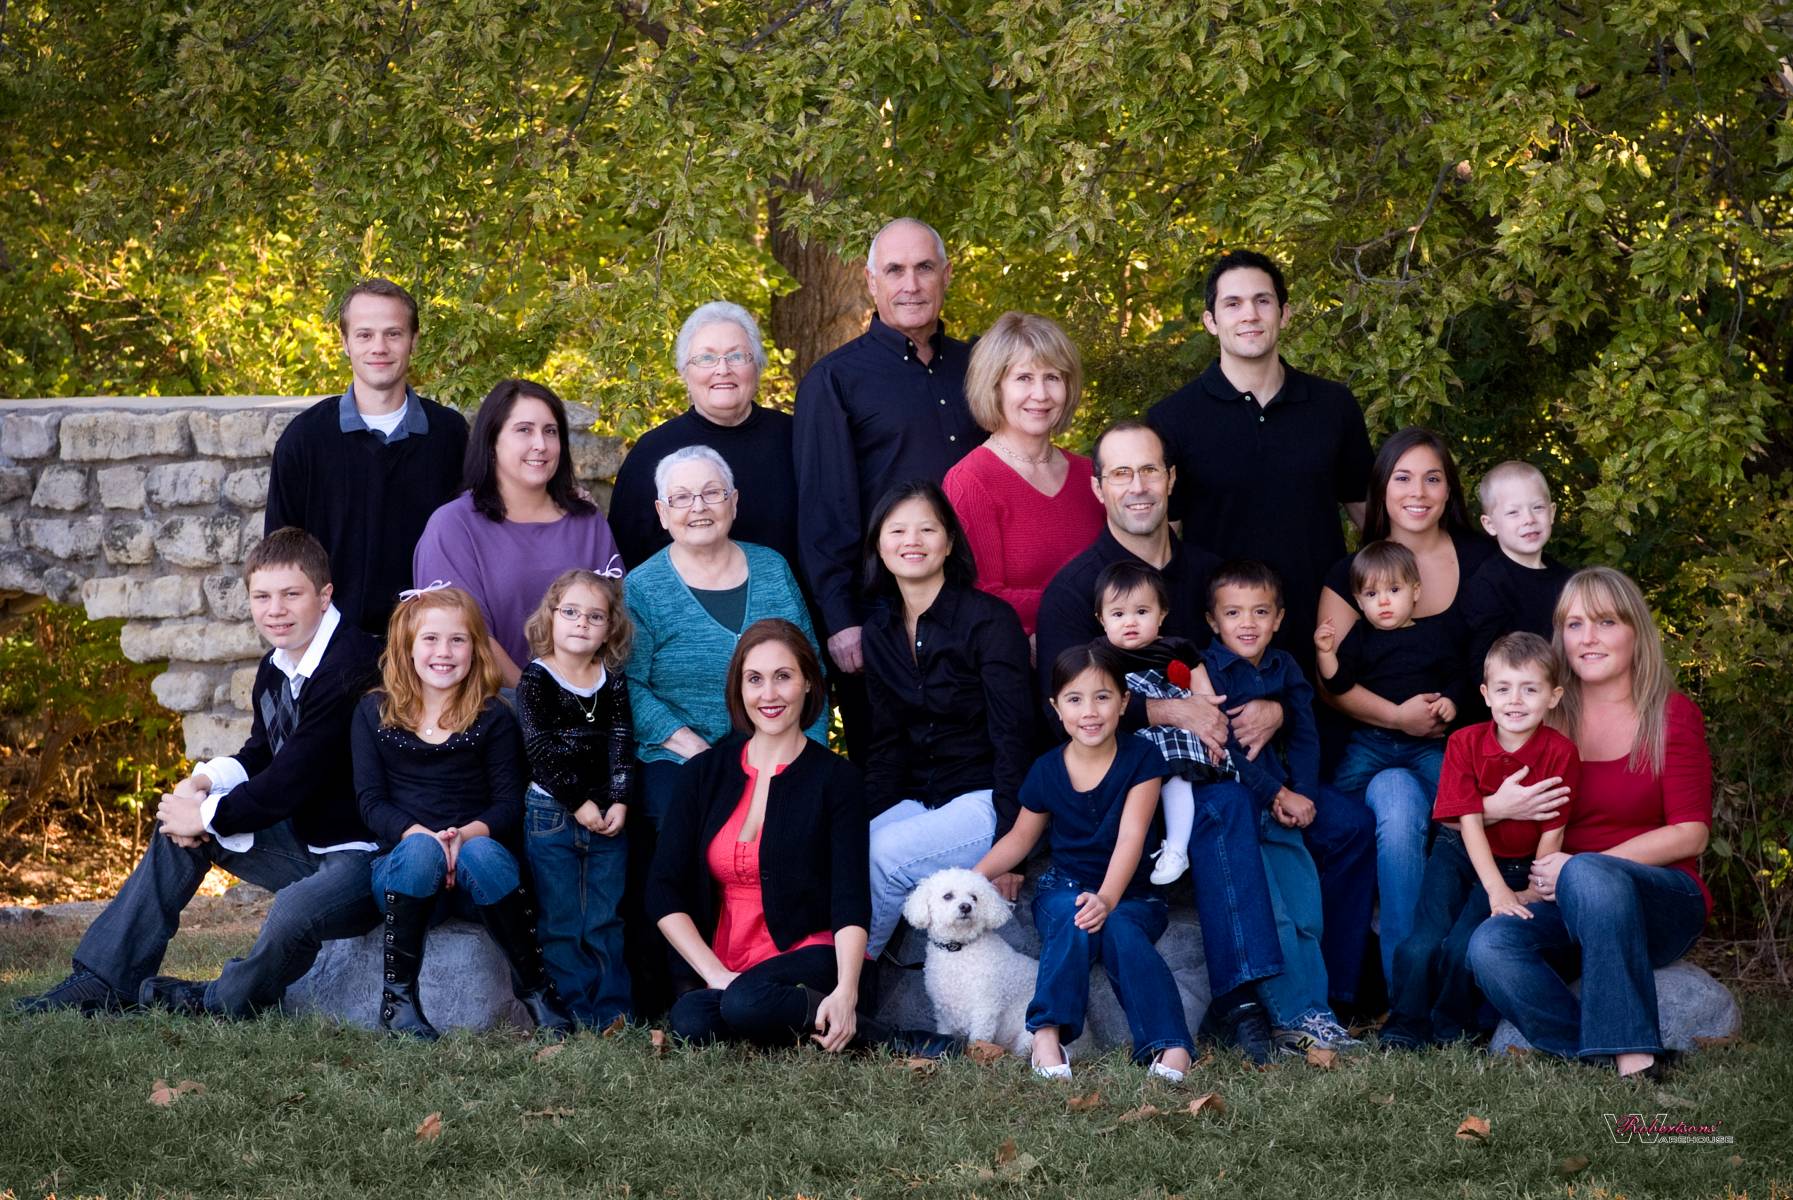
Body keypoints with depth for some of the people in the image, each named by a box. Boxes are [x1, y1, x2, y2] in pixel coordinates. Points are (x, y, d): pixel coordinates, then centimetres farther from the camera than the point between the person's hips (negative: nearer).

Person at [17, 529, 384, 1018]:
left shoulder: (350, 666, -23)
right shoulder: (276, 668, 8)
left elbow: (292, 781, -23)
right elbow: (258, 758, 17)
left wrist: (207, 816, -12)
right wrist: (200, 784, -5)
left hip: (365, 854, -10)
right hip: (304, 840, 10)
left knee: (295, 910, -37)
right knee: (180, 829, 8)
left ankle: (228, 1000, -4)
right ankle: (103, 982, 10)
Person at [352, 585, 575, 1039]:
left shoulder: (493, 718, 9)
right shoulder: (373, 713, 10)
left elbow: (510, 803, 1)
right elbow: (371, 801, 1)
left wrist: (468, 834, -21)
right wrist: (421, 835, -18)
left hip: (475, 866, 0)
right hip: (401, 866, 0)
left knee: (484, 854, -36)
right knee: (420, 851, -36)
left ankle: (534, 985, -18)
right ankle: (398, 997, -27)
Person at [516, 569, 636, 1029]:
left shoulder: (613, 684, 6)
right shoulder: (536, 680, -4)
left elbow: (622, 745, 0)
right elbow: (540, 749, -11)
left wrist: (618, 801, -13)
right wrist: (578, 803, -14)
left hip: (608, 817, 3)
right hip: (551, 814, -3)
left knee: (606, 921, 7)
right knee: (561, 922, 1)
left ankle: (613, 1011, 12)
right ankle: (574, 1016, 5)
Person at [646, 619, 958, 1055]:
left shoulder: (835, 778, 1)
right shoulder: (704, 773, 10)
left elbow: (851, 903, -9)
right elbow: (663, 891, 5)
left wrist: (846, 991, -27)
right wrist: (715, 974, -10)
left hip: (814, 958, -3)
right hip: (730, 973, 4)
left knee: (749, 1002, -36)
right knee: (690, 1019, -32)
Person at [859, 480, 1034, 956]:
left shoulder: (989, 619, -10)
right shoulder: (879, 631, 9)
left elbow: (1012, 735, -13)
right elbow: (886, 740, 10)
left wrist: (1008, 845, -19)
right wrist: (862, 823, -5)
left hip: (984, 800, -5)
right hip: (918, 800, 5)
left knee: (885, 856, -28)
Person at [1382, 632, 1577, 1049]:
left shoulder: (1560, 753, -10)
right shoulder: (1465, 743, -8)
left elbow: (1553, 832, -7)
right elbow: (1470, 822, -13)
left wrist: (1531, 894, -13)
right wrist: (1497, 891, -23)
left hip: (1517, 868, -1)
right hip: (1460, 856, 1)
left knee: (1463, 947, -22)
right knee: (1422, 945, -19)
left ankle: (1452, 1027, 3)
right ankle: (1405, 1026, 3)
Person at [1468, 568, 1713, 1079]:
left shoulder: (1674, 716, 3)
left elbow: (1690, 834, -5)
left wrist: (1584, 866, -16)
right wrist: (1498, 806, -14)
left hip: (1660, 901, -3)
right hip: (1564, 907, 3)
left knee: (1587, 875, -38)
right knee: (1491, 946, -30)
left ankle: (1632, 1054, -35)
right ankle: (1602, 1057, -27)